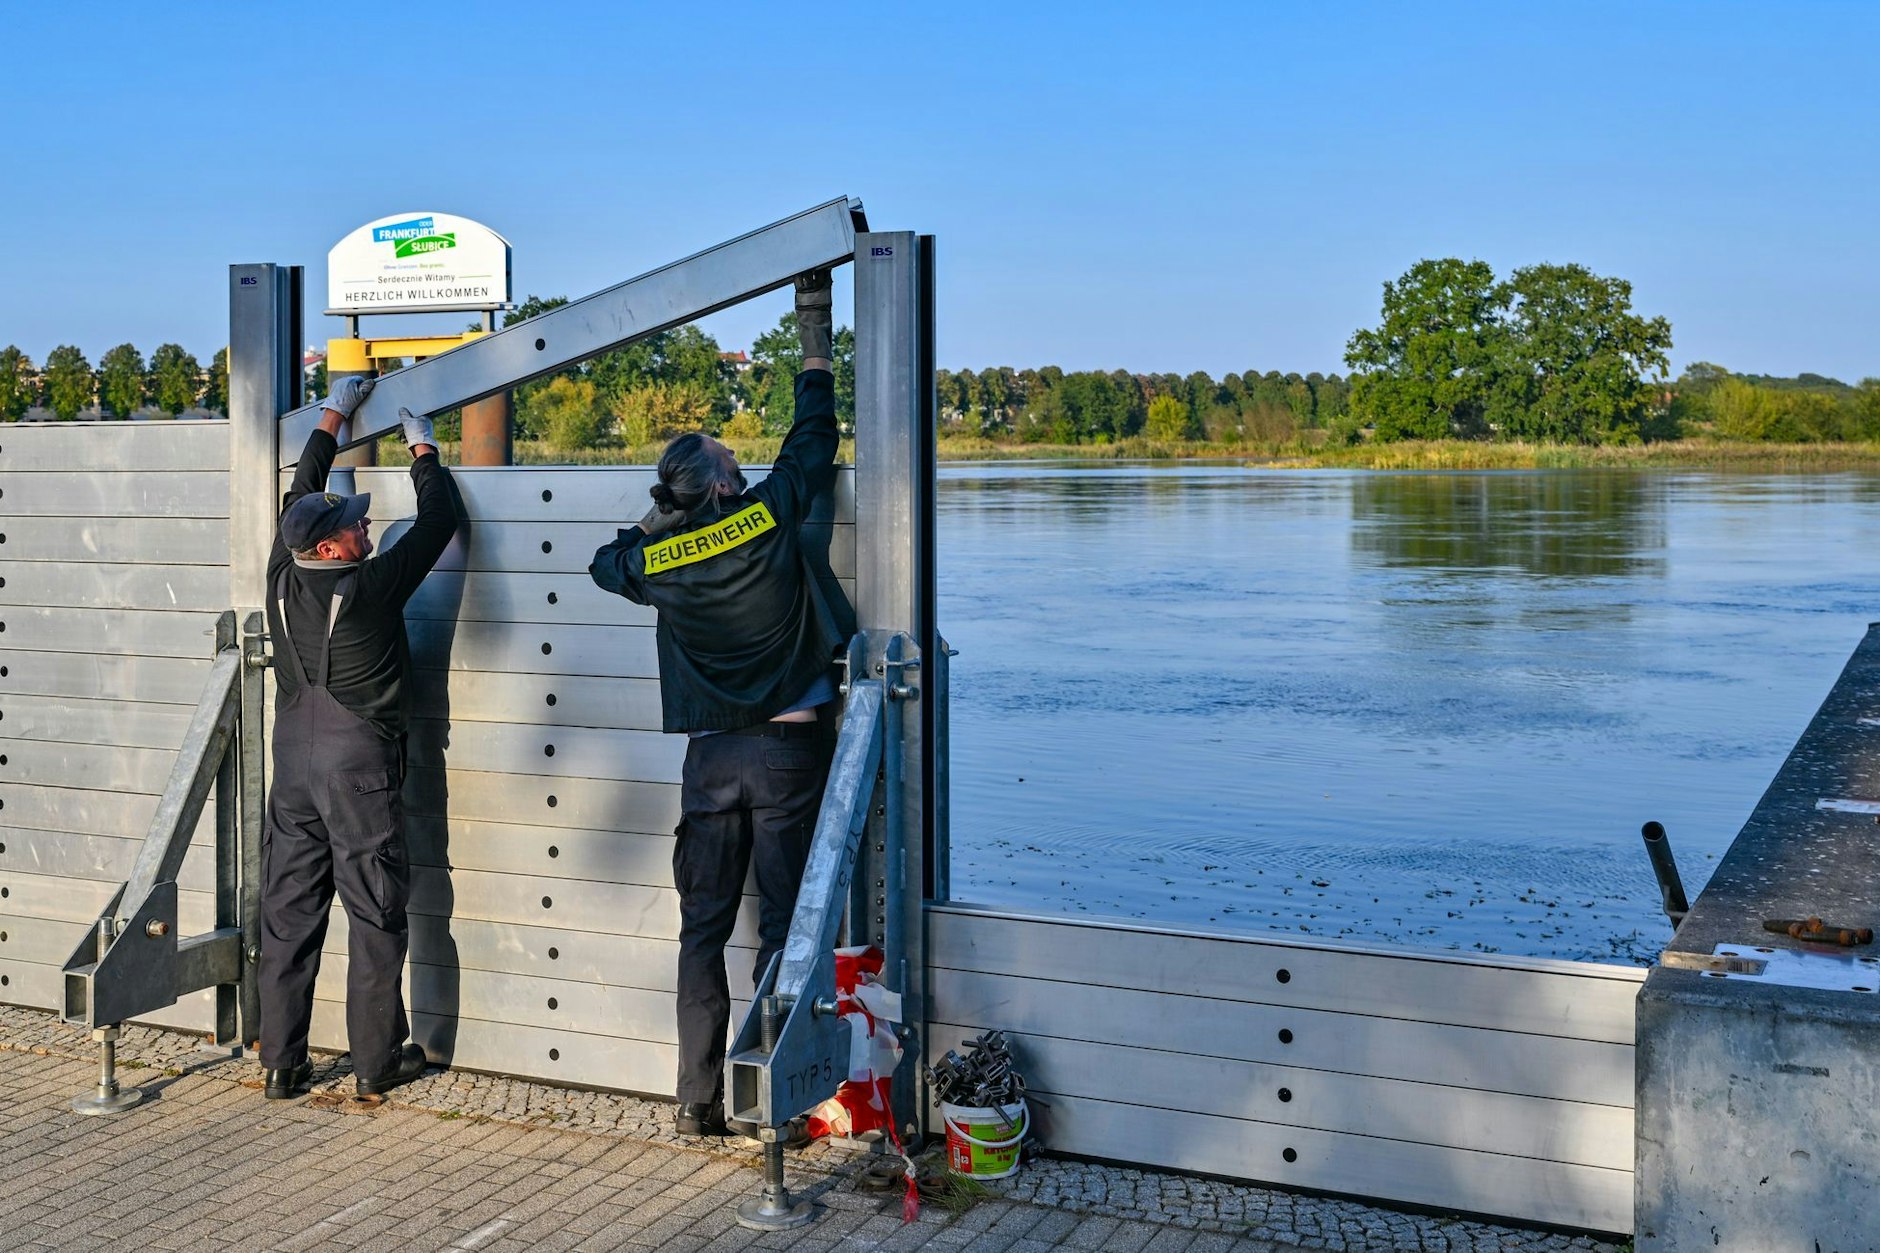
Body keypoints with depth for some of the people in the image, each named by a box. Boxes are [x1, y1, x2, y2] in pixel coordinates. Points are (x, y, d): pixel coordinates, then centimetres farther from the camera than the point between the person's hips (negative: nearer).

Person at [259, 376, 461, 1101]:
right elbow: (438, 522, -5)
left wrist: (333, 415, 26)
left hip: (292, 767, 6)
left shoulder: (283, 579, -2)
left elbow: (302, 489, 15)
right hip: (359, 769, -6)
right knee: (375, 916, 3)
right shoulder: (370, 588, -16)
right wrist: (423, 450, 11)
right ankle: (377, 1062, 9)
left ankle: (281, 1064, 15)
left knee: (288, 913, 9)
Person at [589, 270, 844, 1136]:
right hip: (788, 749, -2)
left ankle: (698, 1101, 10)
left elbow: (607, 562, 24)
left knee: (703, 929, 9)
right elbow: (814, 428, 5)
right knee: (782, 927, 2)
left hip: (711, 757, 2)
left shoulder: (657, 559, -1)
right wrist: (813, 319, 14)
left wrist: (658, 517, 22)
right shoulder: (767, 517, -7)